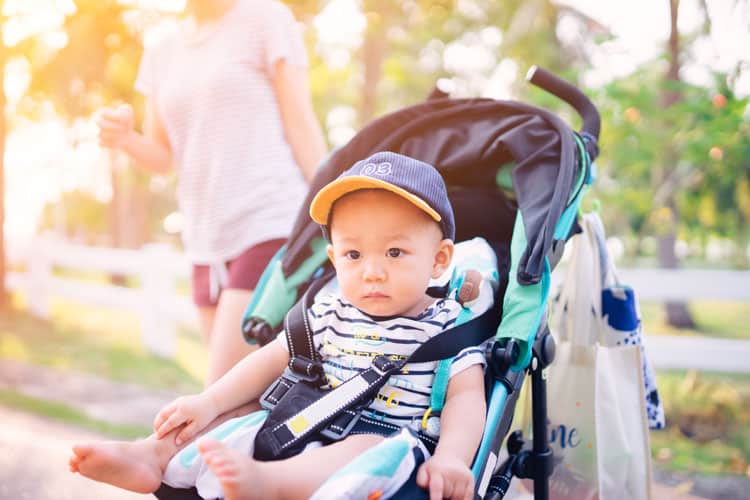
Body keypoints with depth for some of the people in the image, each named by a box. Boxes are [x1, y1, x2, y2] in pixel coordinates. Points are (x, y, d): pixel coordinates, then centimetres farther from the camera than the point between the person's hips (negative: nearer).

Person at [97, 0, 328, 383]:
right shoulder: (162, 54, 17)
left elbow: (301, 127, -2)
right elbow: (161, 157, 19)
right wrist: (121, 138, -4)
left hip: (271, 228, -6)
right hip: (208, 243, 6)